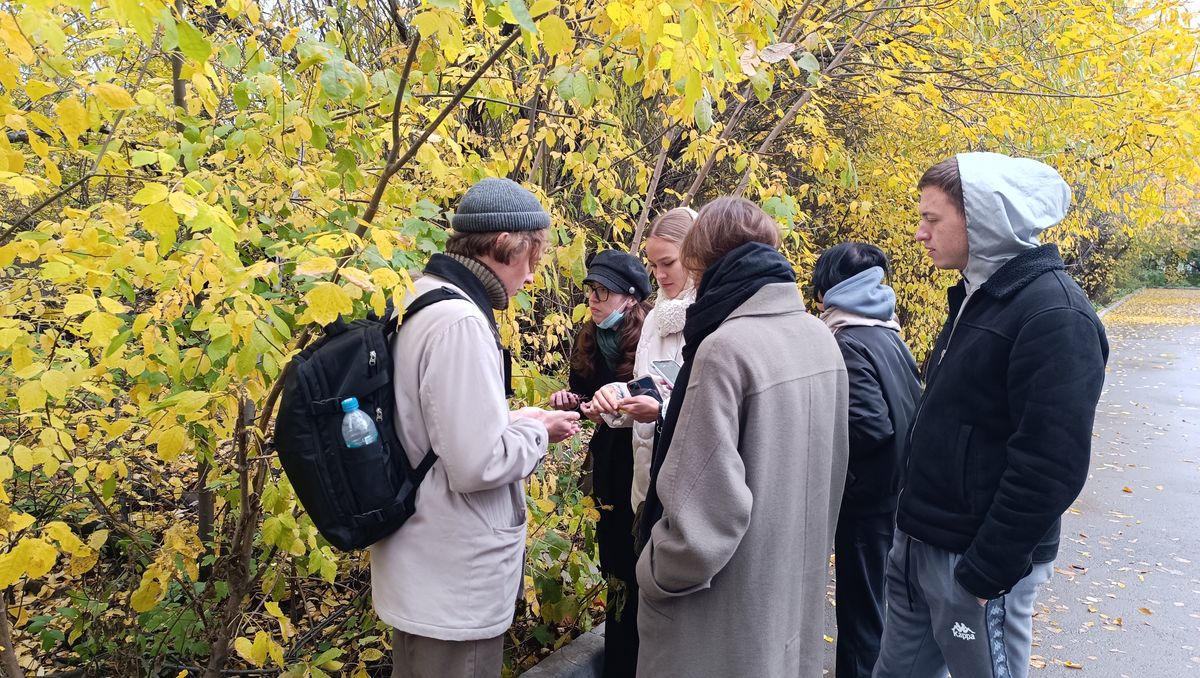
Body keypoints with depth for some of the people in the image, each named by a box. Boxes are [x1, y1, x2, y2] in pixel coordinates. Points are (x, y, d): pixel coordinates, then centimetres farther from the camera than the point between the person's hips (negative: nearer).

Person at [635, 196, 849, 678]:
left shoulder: (725, 349, -24)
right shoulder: (820, 339, 0)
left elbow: (704, 508, -26)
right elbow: (829, 467, 10)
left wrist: (653, 575, -11)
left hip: (730, 605, -7)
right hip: (796, 585, 7)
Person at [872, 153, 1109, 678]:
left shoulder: (1053, 314, -19)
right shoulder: (976, 297, 9)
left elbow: (1051, 467, -23)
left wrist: (986, 571, -19)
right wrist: (913, 529, 15)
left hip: (976, 560, -8)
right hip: (919, 544, 8)